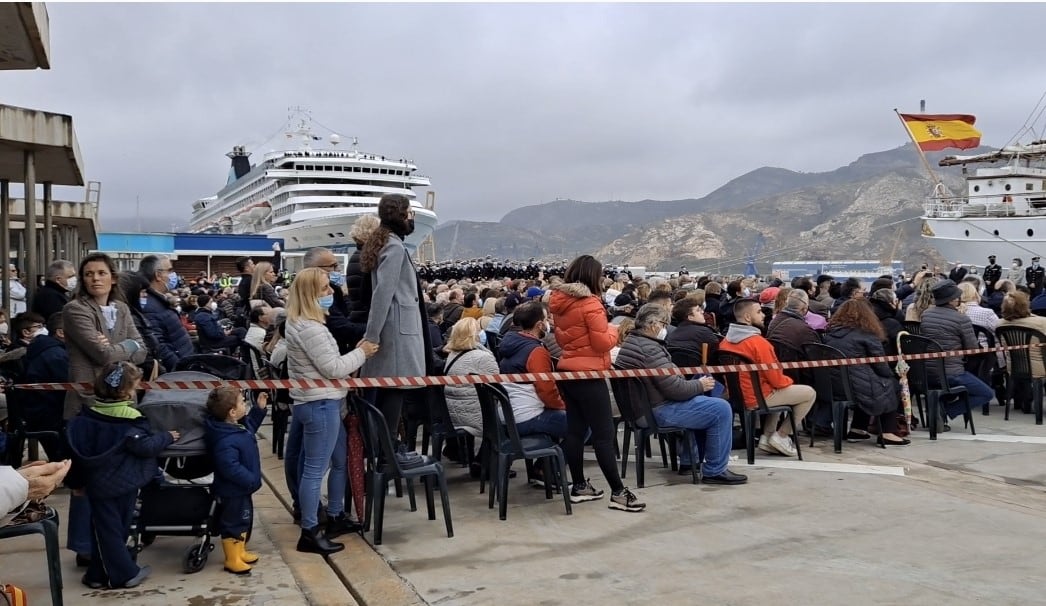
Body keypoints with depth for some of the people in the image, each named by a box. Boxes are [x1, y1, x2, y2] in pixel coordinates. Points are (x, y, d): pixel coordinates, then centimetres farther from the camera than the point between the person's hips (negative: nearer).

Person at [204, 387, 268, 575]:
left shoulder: (239, 425, 0)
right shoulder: (226, 441, -33)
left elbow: (251, 425, 23)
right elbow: (230, 468, -36)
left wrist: (259, 408, 14)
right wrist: (251, 480, -28)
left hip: (241, 488, 11)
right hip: (233, 492, -11)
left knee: (244, 519, 24)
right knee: (234, 524, 4)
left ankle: (240, 552, 41)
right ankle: (232, 560, 20)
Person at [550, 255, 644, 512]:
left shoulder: (559, 302, 9)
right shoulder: (590, 304, -16)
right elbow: (603, 343, -16)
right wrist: (612, 330, 2)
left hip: (567, 372, 9)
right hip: (588, 375, -8)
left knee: (575, 430, 12)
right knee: (604, 435, -5)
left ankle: (579, 486, 18)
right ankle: (618, 493, -2)